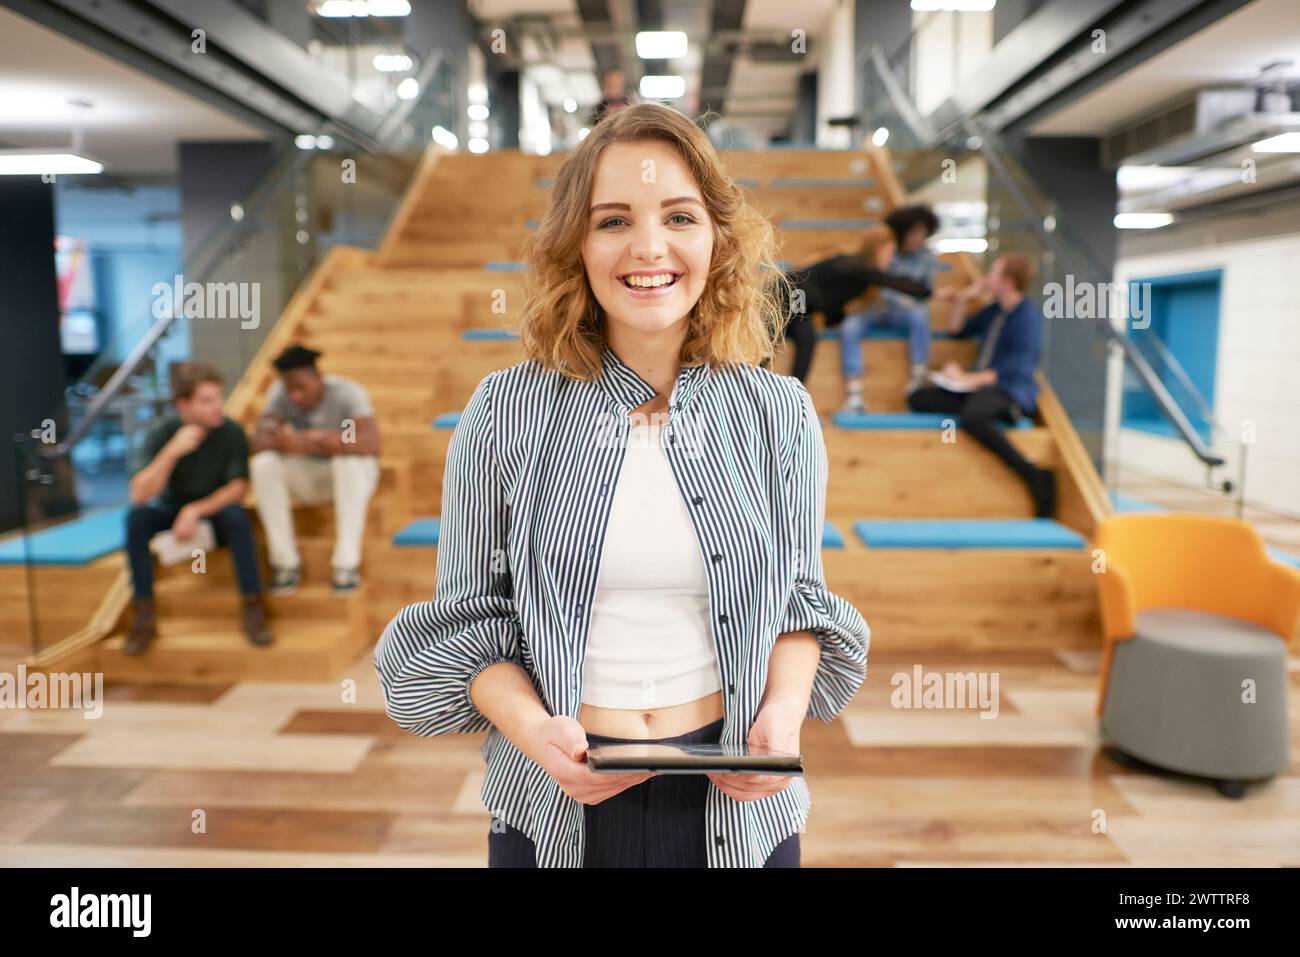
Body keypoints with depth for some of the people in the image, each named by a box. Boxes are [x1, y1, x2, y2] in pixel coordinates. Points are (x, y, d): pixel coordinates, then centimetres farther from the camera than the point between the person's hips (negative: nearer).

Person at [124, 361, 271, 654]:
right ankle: (143, 616, -19)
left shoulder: (231, 432, -17)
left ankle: (253, 608, -24)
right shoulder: (161, 434, -16)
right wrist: (172, 451, -36)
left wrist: (196, 510, -30)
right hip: (171, 508, 1)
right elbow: (139, 494, -24)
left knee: (237, 514, -34)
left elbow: (239, 487, -16)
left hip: (217, 507, -1)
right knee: (136, 516, -28)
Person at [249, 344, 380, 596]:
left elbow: (372, 444, -37)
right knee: (263, 464, -25)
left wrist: (315, 442, -46)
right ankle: (285, 561, -19)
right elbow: (258, 443, -22)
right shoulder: (279, 394, -13)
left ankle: (347, 561, -32)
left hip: (351, 472, -3)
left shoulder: (348, 393, -23)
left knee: (349, 459, -37)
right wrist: (291, 442, -44)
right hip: (308, 477, 3)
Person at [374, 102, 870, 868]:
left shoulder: (781, 414, -3)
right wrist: (532, 728, -17)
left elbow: (799, 599, 5)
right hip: (555, 805, -1)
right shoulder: (505, 412, -7)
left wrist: (784, 708, -12)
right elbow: (466, 617, -2)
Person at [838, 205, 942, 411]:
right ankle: (854, 395, -34)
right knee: (850, 326, -31)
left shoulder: (929, 260, 3)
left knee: (919, 315, -36)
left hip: (906, 312, 0)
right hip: (877, 308, 0)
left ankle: (918, 379, -28)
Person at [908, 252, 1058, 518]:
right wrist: (961, 300, 12)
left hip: (1010, 391, -9)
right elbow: (958, 332, 28)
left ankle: (1036, 477, -34)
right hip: (980, 386, 9)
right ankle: (997, 413, -23)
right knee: (918, 398, -9)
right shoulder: (994, 310, 15)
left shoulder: (1028, 316, -9)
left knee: (972, 417, -41)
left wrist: (968, 379, -22)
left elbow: (1019, 368, -19)